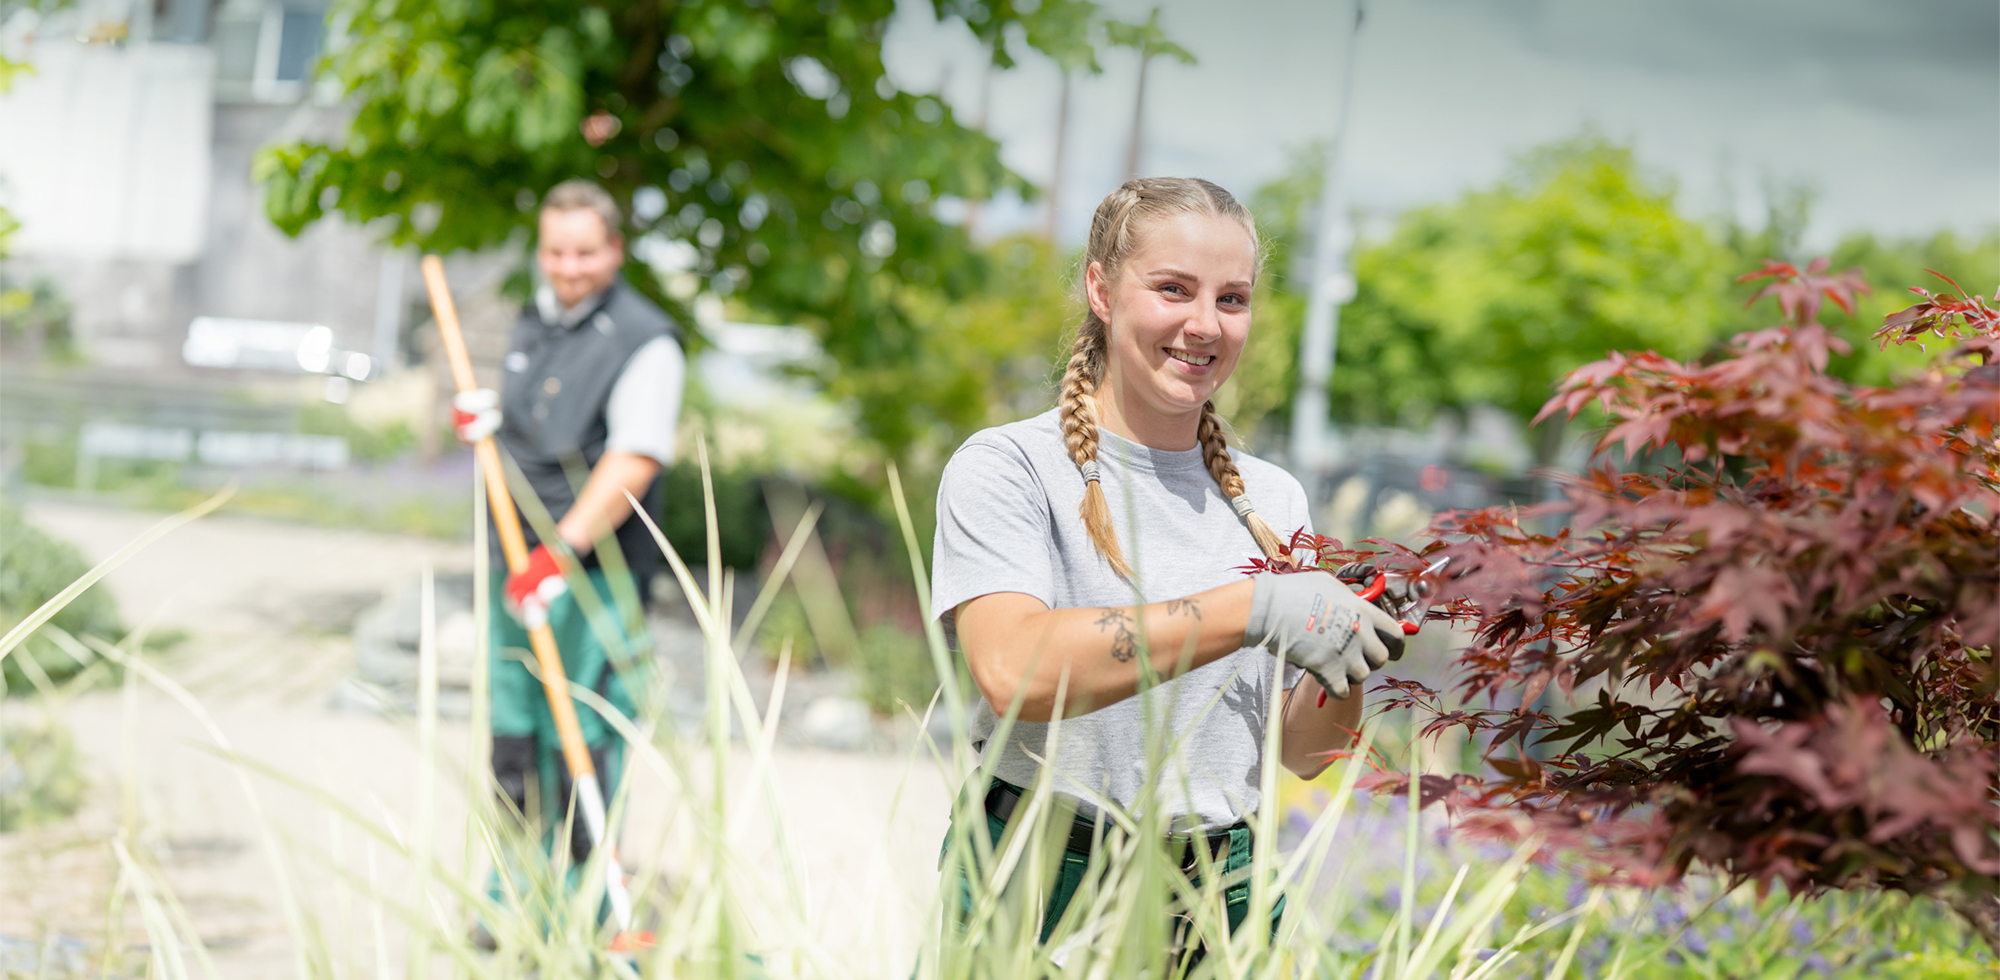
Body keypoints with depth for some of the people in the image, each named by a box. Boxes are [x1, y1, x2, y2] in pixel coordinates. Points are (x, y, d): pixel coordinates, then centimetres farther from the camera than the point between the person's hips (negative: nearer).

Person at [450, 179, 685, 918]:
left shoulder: (646, 341, -11)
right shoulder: (533, 322, 14)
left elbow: (631, 466, -20)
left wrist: (560, 553, -26)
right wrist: (485, 415, 6)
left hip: (594, 572, -7)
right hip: (517, 560, 7)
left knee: (580, 739, -7)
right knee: (514, 733, 11)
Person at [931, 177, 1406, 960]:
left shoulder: (1273, 498, 12)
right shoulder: (1007, 468, -4)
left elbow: (1298, 752, 14)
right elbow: (1010, 668, -23)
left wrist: (1350, 657, -8)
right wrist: (1252, 610, -25)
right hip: (1040, 893, -4)